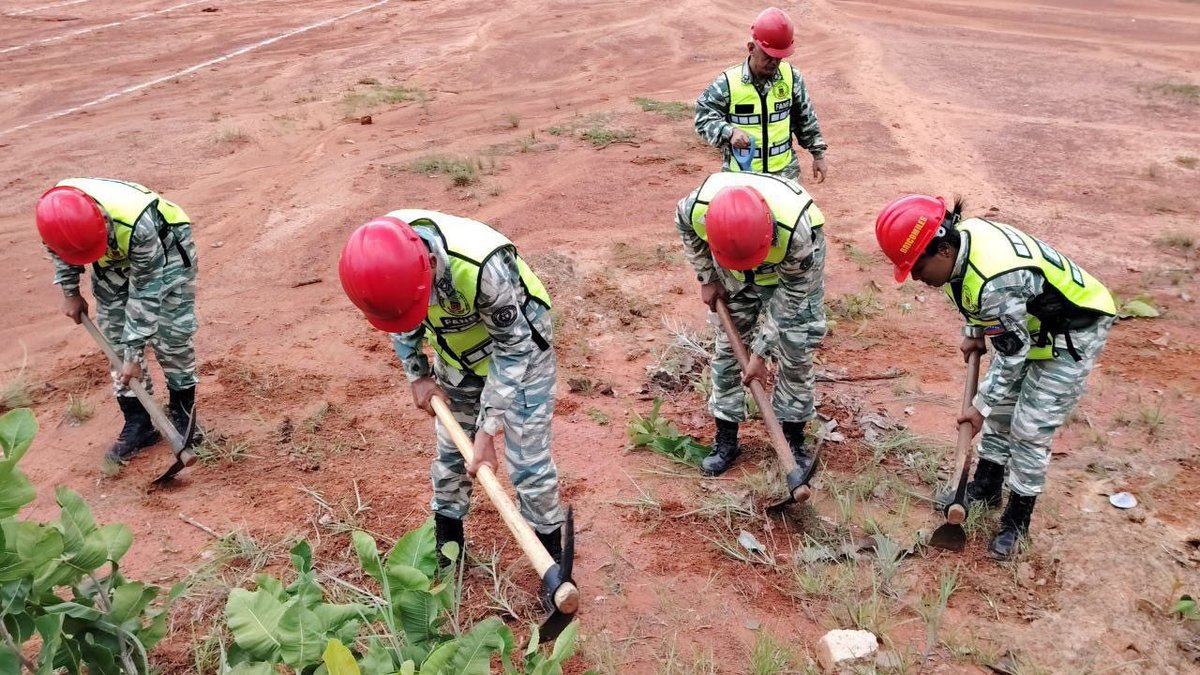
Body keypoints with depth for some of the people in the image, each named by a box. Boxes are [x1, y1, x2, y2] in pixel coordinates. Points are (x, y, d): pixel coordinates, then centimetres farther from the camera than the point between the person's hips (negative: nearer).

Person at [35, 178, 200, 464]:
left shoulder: (138, 225, -44)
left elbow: (146, 293, -33)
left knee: (170, 335, -9)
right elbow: (58, 248, -2)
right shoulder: (55, 212, -30)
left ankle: (183, 415, 10)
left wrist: (134, 354, -28)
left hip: (164, 249, -5)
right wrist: (70, 292, 3)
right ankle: (137, 423, 10)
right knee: (116, 339, 0)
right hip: (114, 257, 5)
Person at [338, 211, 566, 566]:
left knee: (527, 461, -4)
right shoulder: (382, 253, -26)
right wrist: (418, 374, -4)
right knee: (451, 450, 15)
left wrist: (488, 429, -26)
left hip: (518, 345, -5)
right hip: (457, 354, 5)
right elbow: (399, 315, -1)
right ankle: (447, 541, 36)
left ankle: (550, 546, 18)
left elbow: (513, 348, -28)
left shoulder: (484, 266, -43)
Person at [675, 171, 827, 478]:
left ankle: (794, 439, 16)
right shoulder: (698, 207, -37)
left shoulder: (798, 232, -44)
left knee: (795, 355, -3)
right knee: (728, 347, 5)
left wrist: (761, 353, -21)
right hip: (734, 278, 3)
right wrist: (707, 278, -5)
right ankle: (725, 439, 19)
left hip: (795, 272, -3)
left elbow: (788, 299, -27)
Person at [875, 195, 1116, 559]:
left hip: (1073, 334, -9)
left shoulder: (995, 282, -40)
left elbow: (1013, 354, -27)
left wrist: (981, 407, -16)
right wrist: (973, 333, 13)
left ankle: (1017, 520, 14)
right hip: (1028, 322, 9)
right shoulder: (961, 235, -16)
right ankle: (986, 487, 35)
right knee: (1001, 404, 16)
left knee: (1030, 429, -4)